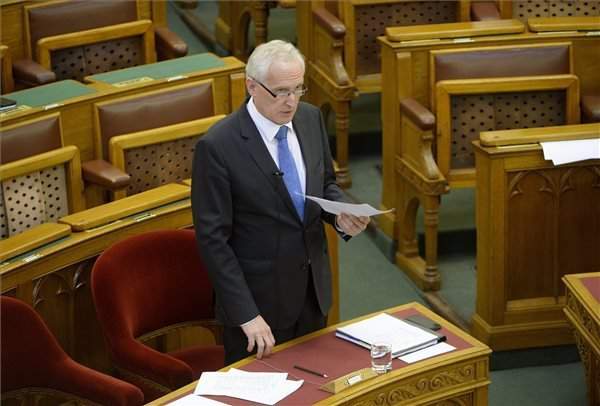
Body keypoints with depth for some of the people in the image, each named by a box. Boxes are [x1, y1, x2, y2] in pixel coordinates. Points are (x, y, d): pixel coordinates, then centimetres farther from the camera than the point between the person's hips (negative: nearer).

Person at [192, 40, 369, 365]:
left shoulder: (311, 118, -1)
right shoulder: (217, 146, -20)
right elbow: (213, 239, -18)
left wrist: (342, 215, -9)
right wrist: (246, 315, -20)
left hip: (313, 289, 6)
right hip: (258, 299, -6)